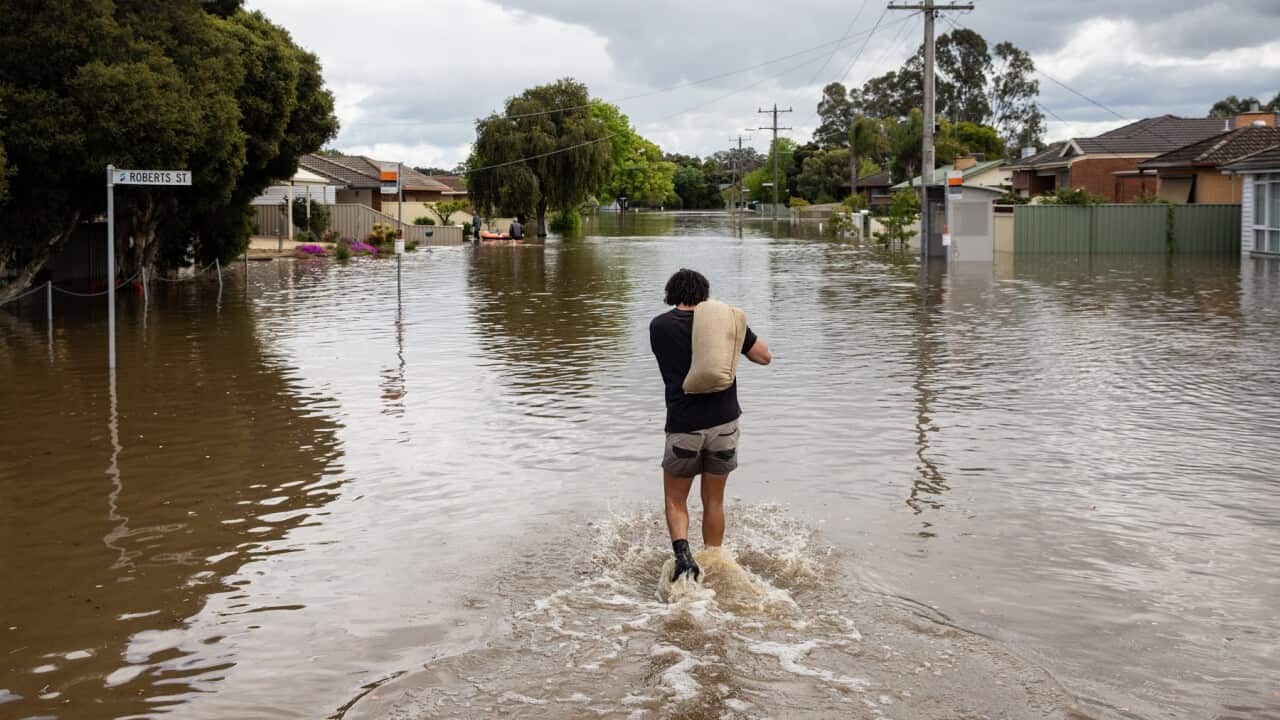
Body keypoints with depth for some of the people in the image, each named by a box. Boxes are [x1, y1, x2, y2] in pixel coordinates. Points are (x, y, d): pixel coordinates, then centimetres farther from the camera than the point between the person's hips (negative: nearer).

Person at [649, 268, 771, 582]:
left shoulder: (659, 326, 1)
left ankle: (682, 553, -10)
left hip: (683, 426, -1)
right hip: (724, 422, 1)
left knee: (675, 500, 13)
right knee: (714, 502, 16)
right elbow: (764, 357, 10)